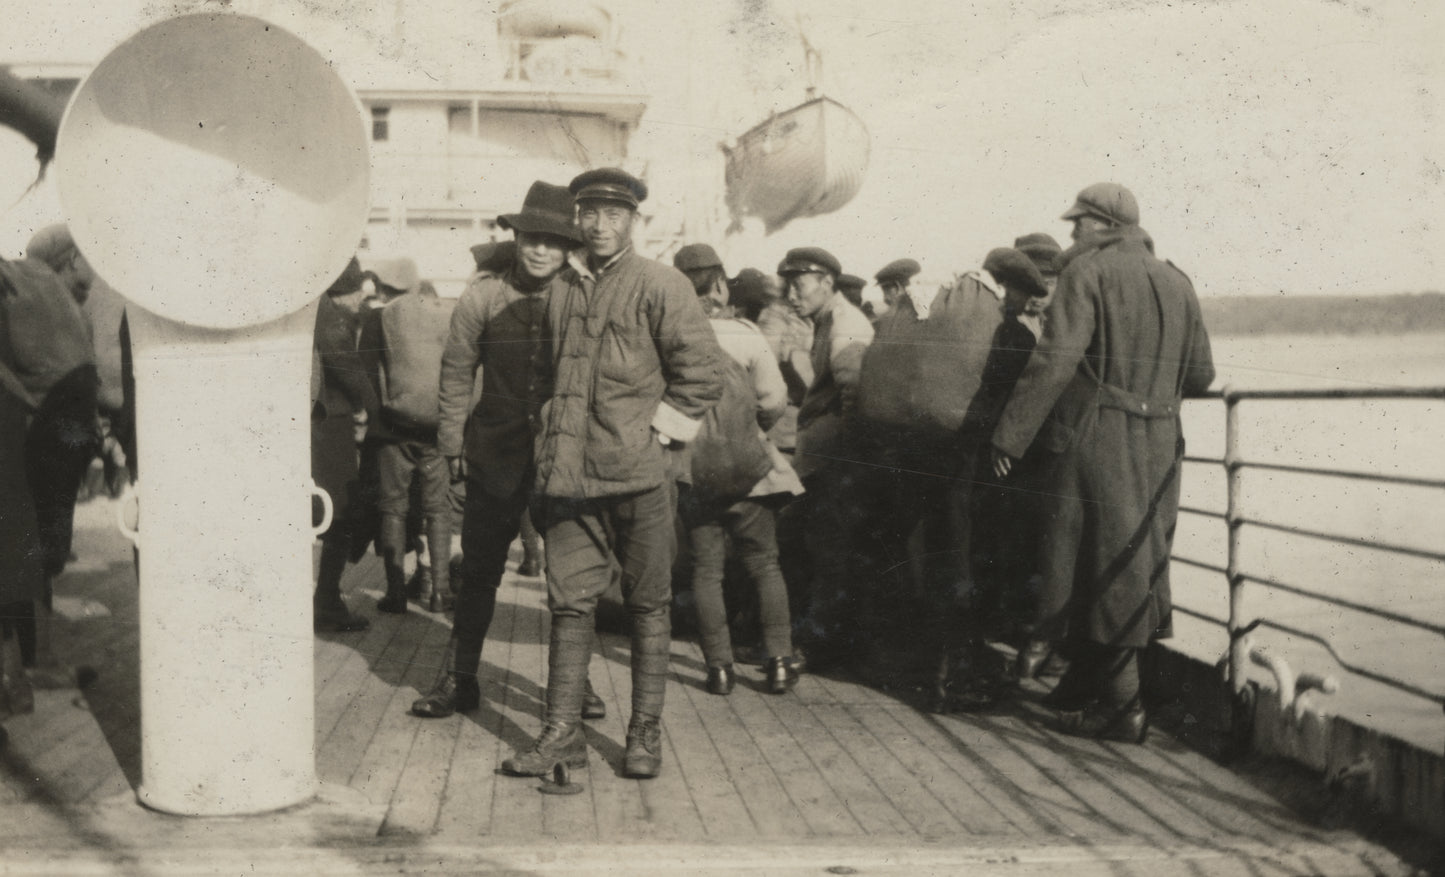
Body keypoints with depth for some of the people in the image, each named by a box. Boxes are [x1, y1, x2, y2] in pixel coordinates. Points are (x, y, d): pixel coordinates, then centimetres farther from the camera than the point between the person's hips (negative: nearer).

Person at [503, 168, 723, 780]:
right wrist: (550, 445, 15)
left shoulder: (660, 286, -3)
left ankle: (645, 733, 12)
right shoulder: (561, 293, 14)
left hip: (640, 475, -5)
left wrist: (658, 431, -9)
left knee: (648, 604, 4)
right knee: (569, 601, 4)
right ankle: (562, 731, 10)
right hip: (571, 475, 5)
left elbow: (701, 371, -6)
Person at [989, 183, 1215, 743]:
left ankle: (1122, 707, 0)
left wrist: (1010, 435, -15)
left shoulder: (1088, 272, -7)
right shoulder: (1177, 284, 13)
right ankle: (1082, 687, 28)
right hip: (1159, 445, 7)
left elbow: (1055, 360, -17)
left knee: (1103, 570, -1)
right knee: (1135, 565, 14)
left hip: (1097, 439, -7)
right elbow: (1199, 376, 15)